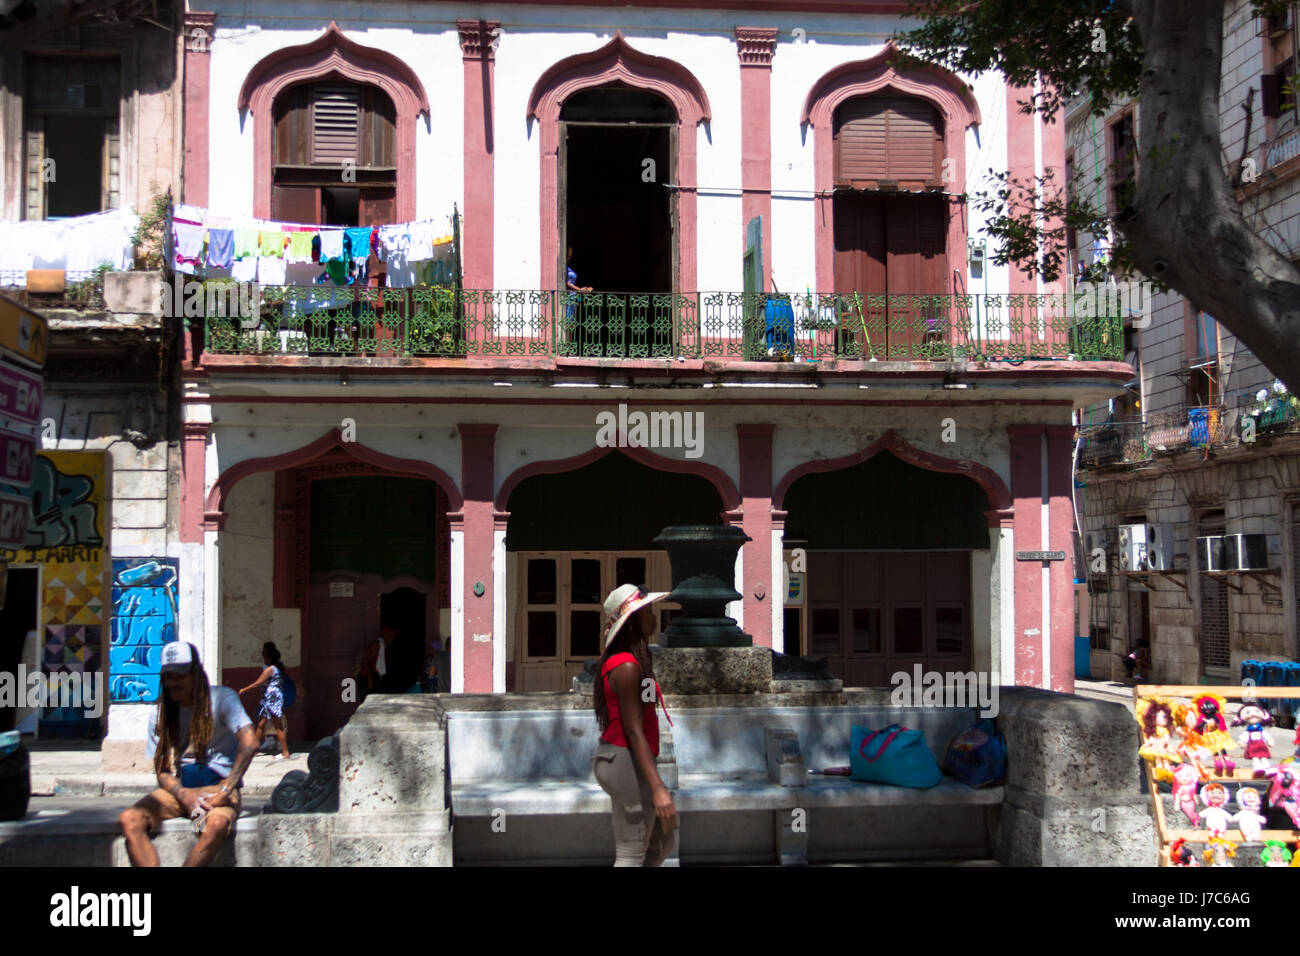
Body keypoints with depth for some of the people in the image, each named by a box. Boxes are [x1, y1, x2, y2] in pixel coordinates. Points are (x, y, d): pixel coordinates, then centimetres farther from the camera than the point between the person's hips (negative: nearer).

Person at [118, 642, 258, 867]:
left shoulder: (221, 698, -4)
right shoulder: (162, 713, 10)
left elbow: (249, 743, -18)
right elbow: (162, 769, 9)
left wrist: (223, 793, -21)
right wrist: (184, 796, -13)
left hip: (217, 786, -4)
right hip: (179, 789, 5)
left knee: (216, 824, -38)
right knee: (129, 819, -22)